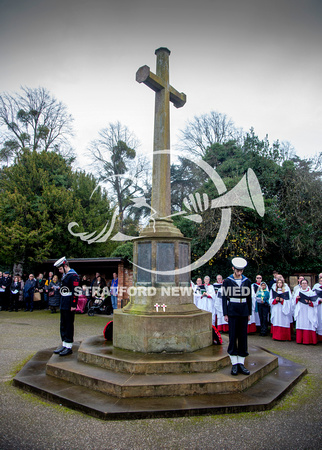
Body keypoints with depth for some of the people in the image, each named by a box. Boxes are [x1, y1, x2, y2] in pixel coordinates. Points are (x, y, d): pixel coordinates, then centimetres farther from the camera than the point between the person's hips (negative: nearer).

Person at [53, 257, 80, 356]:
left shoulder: (73, 276, -15)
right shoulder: (64, 276, 15)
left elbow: (75, 291, -20)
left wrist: (73, 305, -22)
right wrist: (62, 303, 20)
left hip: (69, 306, -10)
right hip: (63, 305, 10)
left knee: (69, 325, -2)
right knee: (63, 325, 15)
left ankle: (69, 347, 7)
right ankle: (64, 345, 25)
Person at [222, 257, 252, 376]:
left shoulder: (247, 281, 8)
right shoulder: (227, 281, -1)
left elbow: (249, 297, 12)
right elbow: (224, 297, -1)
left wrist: (249, 313, 10)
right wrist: (225, 313, -6)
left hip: (244, 311, 3)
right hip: (232, 311, -3)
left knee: (243, 337, 6)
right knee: (233, 336, -1)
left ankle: (241, 363, 15)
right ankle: (234, 364, 8)